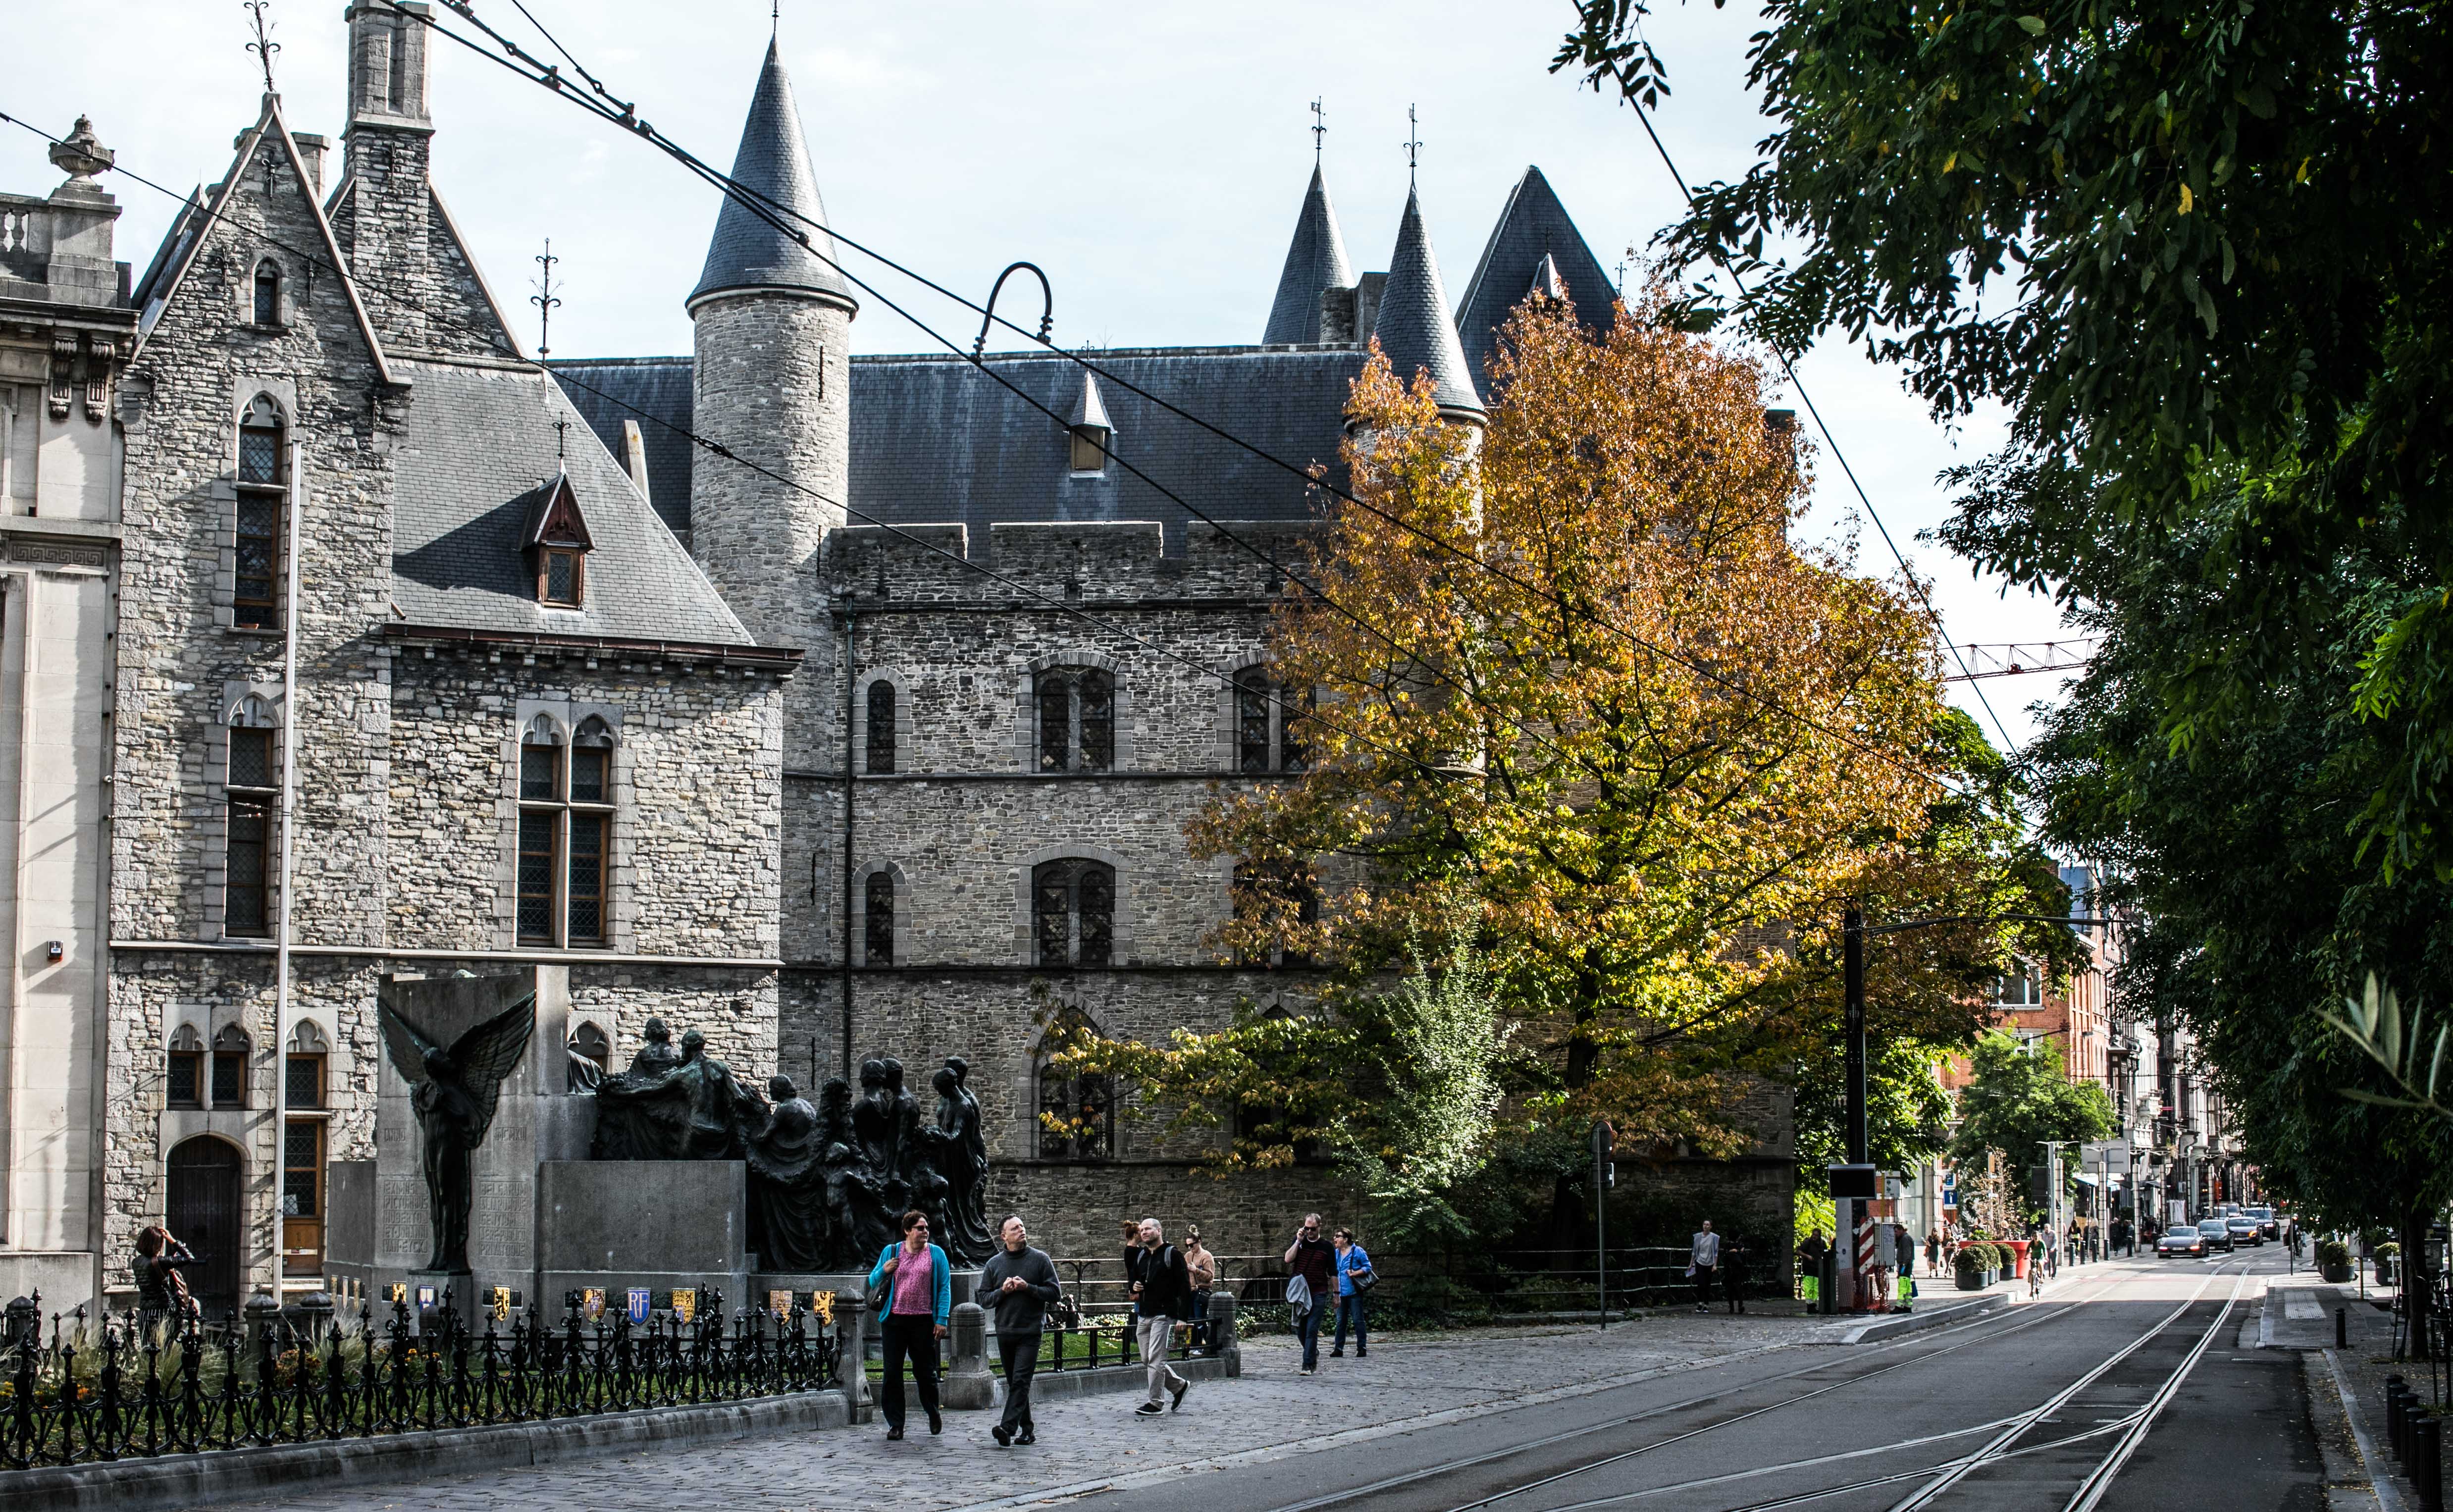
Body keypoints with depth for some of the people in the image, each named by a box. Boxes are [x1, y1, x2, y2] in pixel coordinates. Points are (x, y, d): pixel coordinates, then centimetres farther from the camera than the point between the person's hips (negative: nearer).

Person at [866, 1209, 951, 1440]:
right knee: (892, 1372, 0)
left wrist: (942, 1319, -7)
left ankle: (934, 1415, 29)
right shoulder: (891, 1252, 8)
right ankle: (895, 1424, 6)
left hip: (923, 1321, -1)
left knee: (925, 1371, 6)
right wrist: (884, 1271, -8)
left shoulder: (936, 1254, 4)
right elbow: (873, 1283, 14)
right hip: (894, 1321, 1)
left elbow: (945, 1288, 1)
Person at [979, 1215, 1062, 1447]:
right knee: (1014, 1383, 9)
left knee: (1020, 1381, -14)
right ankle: (1027, 1429, 18)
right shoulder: (994, 1264, 8)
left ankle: (1007, 1428, -22)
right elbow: (984, 1297, 10)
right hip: (1005, 1331, 4)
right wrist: (1002, 1291, -9)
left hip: (1030, 1332, -4)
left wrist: (1028, 1288, -13)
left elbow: (1055, 1293, -1)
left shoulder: (1040, 1259, 1)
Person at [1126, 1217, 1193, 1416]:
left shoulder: (1173, 1255, -6)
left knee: (1155, 1360, -10)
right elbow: (1134, 1280, 27)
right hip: (1144, 1316, 8)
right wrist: (1134, 1288, 2)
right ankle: (1179, 1385, 28)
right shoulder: (1141, 1257, 15)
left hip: (1164, 1315, -7)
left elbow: (1185, 1286, -9)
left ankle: (1155, 1403, -5)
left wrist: (1182, 1316, -15)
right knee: (1147, 1361, 10)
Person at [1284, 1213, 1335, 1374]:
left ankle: (1308, 1365, -8)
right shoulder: (1299, 1242, 7)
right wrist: (1298, 1241, -12)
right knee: (1300, 1329, 8)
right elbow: (1288, 1259, -7)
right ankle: (1314, 1354, 32)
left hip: (1318, 1294, -3)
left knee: (1312, 1329, -9)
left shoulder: (1326, 1247, 2)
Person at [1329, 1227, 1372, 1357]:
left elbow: (1368, 1267, -3)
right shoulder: (1336, 1254, 14)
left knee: (1358, 1320, -2)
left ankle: (1362, 1348, 3)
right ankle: (1338, 1349, 11)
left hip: (1354, 1292, -6)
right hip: (1341, 1294, 6)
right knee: (1340, 1321, 8)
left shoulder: (1357, 1251, -4)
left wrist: (1356, 1273, -18)